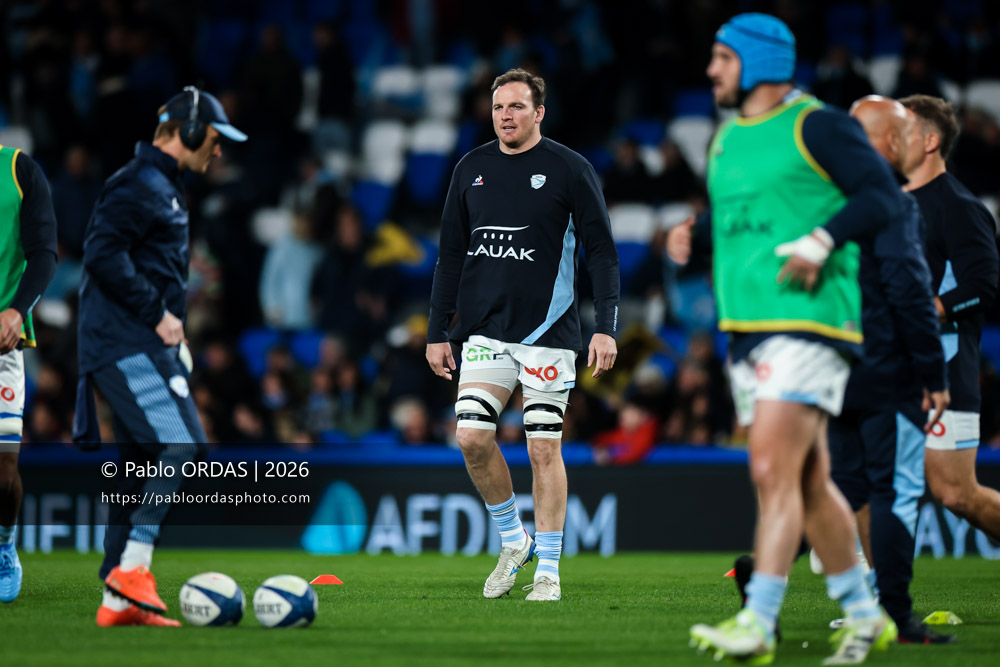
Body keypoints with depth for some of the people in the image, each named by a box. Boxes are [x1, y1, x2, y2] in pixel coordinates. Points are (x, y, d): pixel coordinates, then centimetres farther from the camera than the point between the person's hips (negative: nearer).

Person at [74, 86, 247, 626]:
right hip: (127, 344, -10)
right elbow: (103, 253, -21)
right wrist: (158, 314, -17)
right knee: (182, 447, -19)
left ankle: (118, 601, 9)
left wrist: (174, 333, 14)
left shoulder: (163, 187, 22)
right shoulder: (138, 184, -10)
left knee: (141, 470, 8)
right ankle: (132, 568, -19)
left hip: (142, 346, 10)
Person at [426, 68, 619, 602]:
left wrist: (606, 327, -11)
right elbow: (451, 254, 15)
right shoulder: (471, 170, 10)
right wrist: (437, 332, 11)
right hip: (485, 331, 4)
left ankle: (548, 570, 7)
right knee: (472, 437, -8)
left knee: (544, 448, -2)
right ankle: (513, 541, 13)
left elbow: (602, 252, -3)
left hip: (548, 331, -4)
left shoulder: (570, 171, -2)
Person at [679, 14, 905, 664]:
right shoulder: (727, 137, 18)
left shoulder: (816, 125, -6)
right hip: (747, 329, 8)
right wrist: (691, 234, 11)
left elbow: (885, 196, -11)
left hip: (808, 322, -8)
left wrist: (821, 242, -21)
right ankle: (864, 615, 20)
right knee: (810, 484, 11)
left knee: (773, 472, -15)